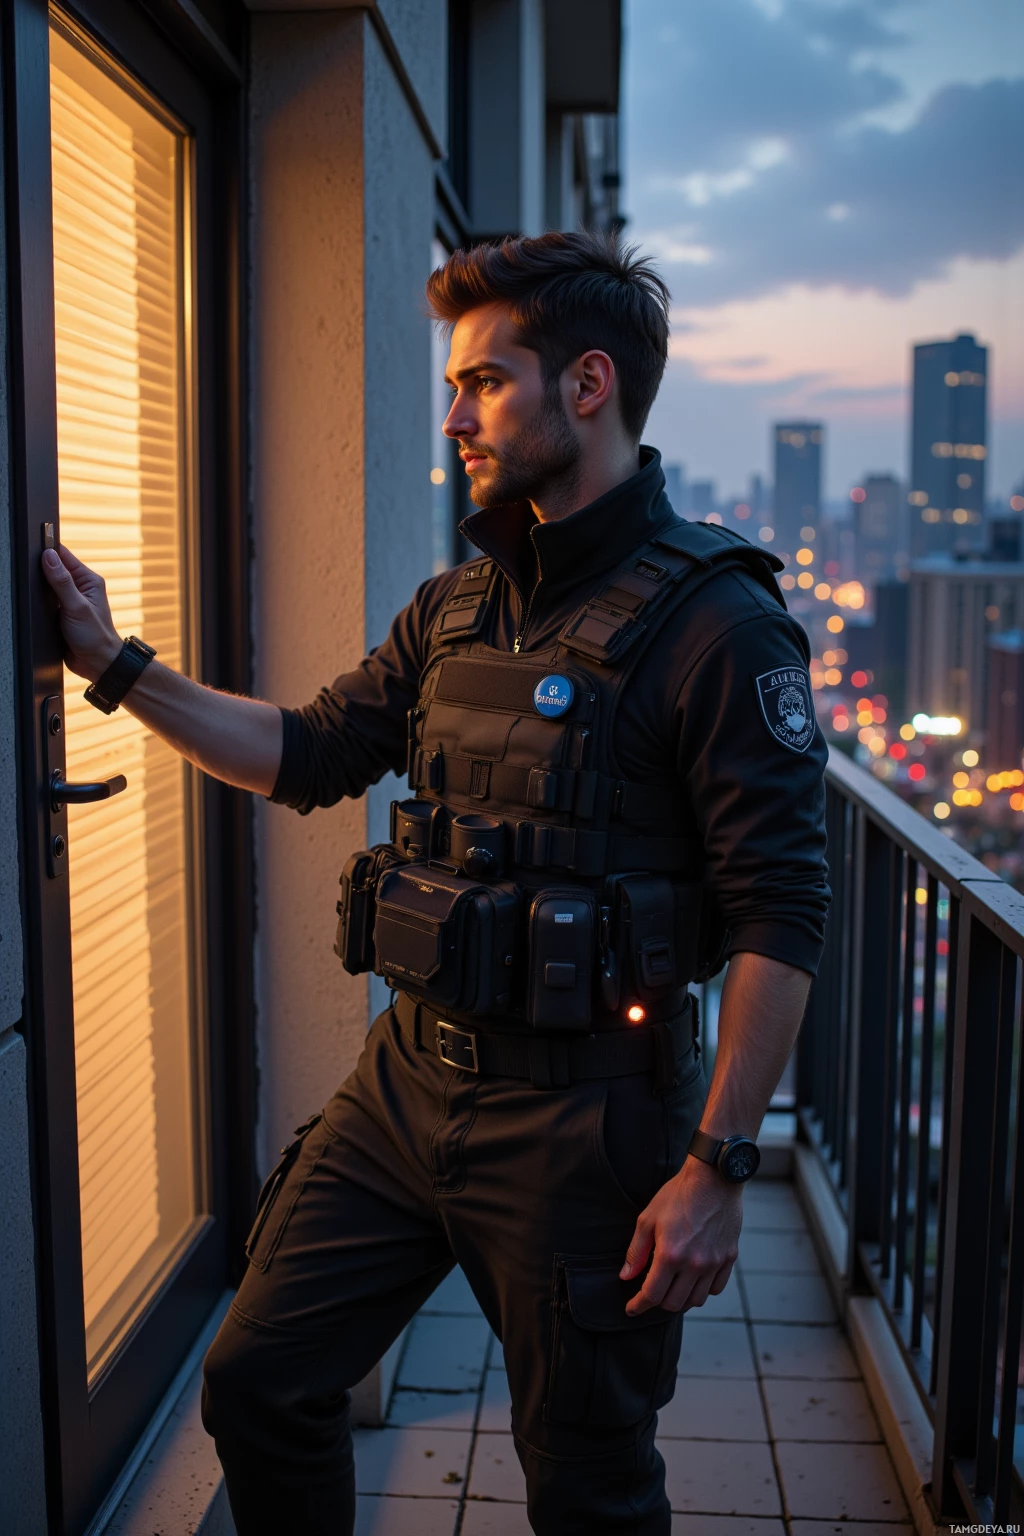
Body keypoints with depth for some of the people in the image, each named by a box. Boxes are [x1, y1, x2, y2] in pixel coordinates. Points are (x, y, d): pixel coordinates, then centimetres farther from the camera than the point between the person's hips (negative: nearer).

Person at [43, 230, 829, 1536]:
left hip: (581, 1114, -6)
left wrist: (716, 1166, -18)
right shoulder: (456, 605, 8)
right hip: (406, 1079, 7)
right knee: (257, 1385, 14)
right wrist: (114, 664, 9)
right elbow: (310, 756, 15)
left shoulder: (716, 623, -15)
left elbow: (780, 914, -17)